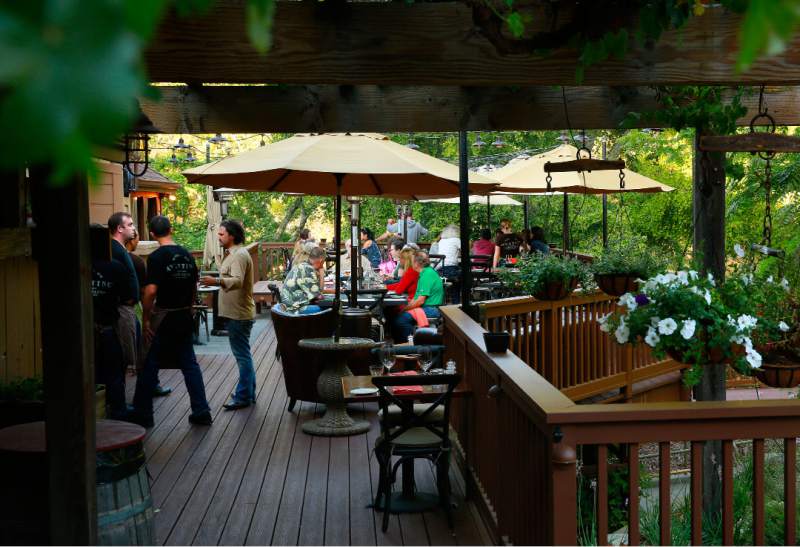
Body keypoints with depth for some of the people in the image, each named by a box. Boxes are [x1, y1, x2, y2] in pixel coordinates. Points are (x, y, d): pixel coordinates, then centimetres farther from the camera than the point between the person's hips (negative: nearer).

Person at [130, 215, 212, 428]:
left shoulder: (157, 257, -14)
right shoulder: (187, 255, 5)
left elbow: (151, 291, -19)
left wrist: (145, 319, -12)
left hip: (164, 317, -6)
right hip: (185, 318, 6)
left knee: (150, 365, 5)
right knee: (189, 363, 11)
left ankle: (142, 414, 10)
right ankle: (201, 412, 10)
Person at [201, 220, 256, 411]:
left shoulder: (239, 255, -18)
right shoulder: (235, 253, 16)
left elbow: (237, 281, -34)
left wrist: (217, 281, -48)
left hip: (239, 315, -11)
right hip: (237, 312, 11)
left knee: (242, 355, -5)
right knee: (243, 354, 16)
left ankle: (243, 397, -1)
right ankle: (249, 392, 24)